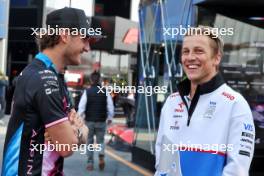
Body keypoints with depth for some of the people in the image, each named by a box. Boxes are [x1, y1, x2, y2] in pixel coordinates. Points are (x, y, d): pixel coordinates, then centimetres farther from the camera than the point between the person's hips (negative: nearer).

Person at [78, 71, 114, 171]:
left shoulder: (87, 92, -7)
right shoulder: (105, 91, -3)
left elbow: (81, 106, -9)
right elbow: (110, 106, -1)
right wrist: (110, 118, 12)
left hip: (89, 121, -1)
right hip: (101, 121, 1)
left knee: (89, 142, 12)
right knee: (100, 140, 14)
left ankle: (90, 163, 12)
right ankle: (101, 156, -13)